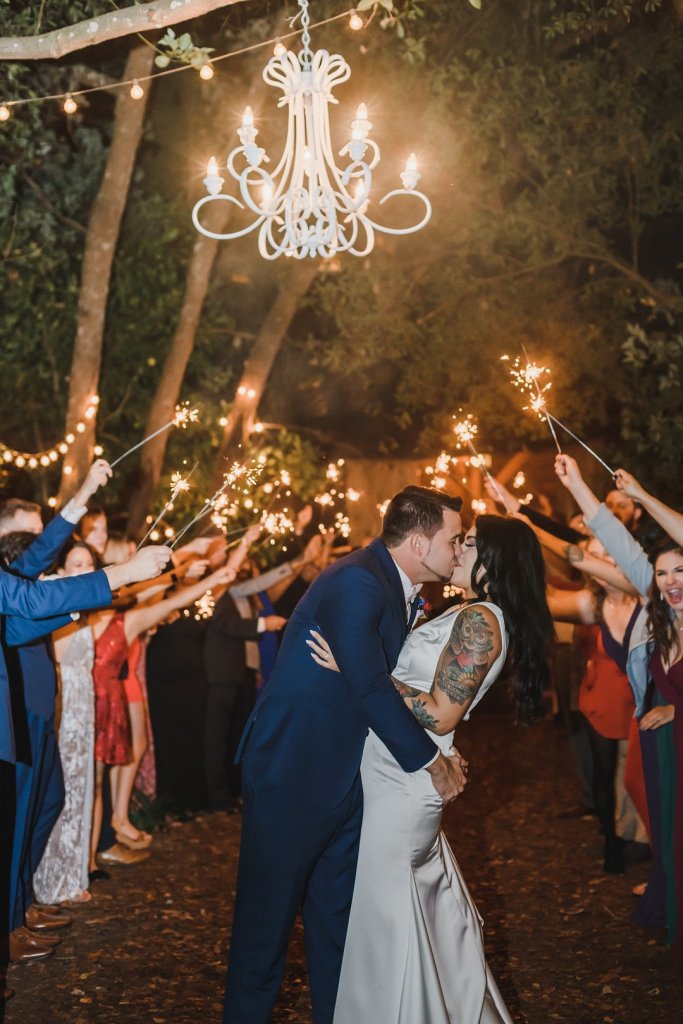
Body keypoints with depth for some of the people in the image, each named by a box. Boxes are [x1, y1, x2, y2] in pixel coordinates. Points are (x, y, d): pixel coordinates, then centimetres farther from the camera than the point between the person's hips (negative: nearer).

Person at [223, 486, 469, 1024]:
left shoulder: (403, 590, 7)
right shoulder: (355, 582, -22)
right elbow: (369, 686, -26)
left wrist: (441, 749, -1)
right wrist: (428, 759, -16)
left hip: (346, 773, 9)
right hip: (291, 771, -8)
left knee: (338, 914, 16)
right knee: (269, 913, 6)